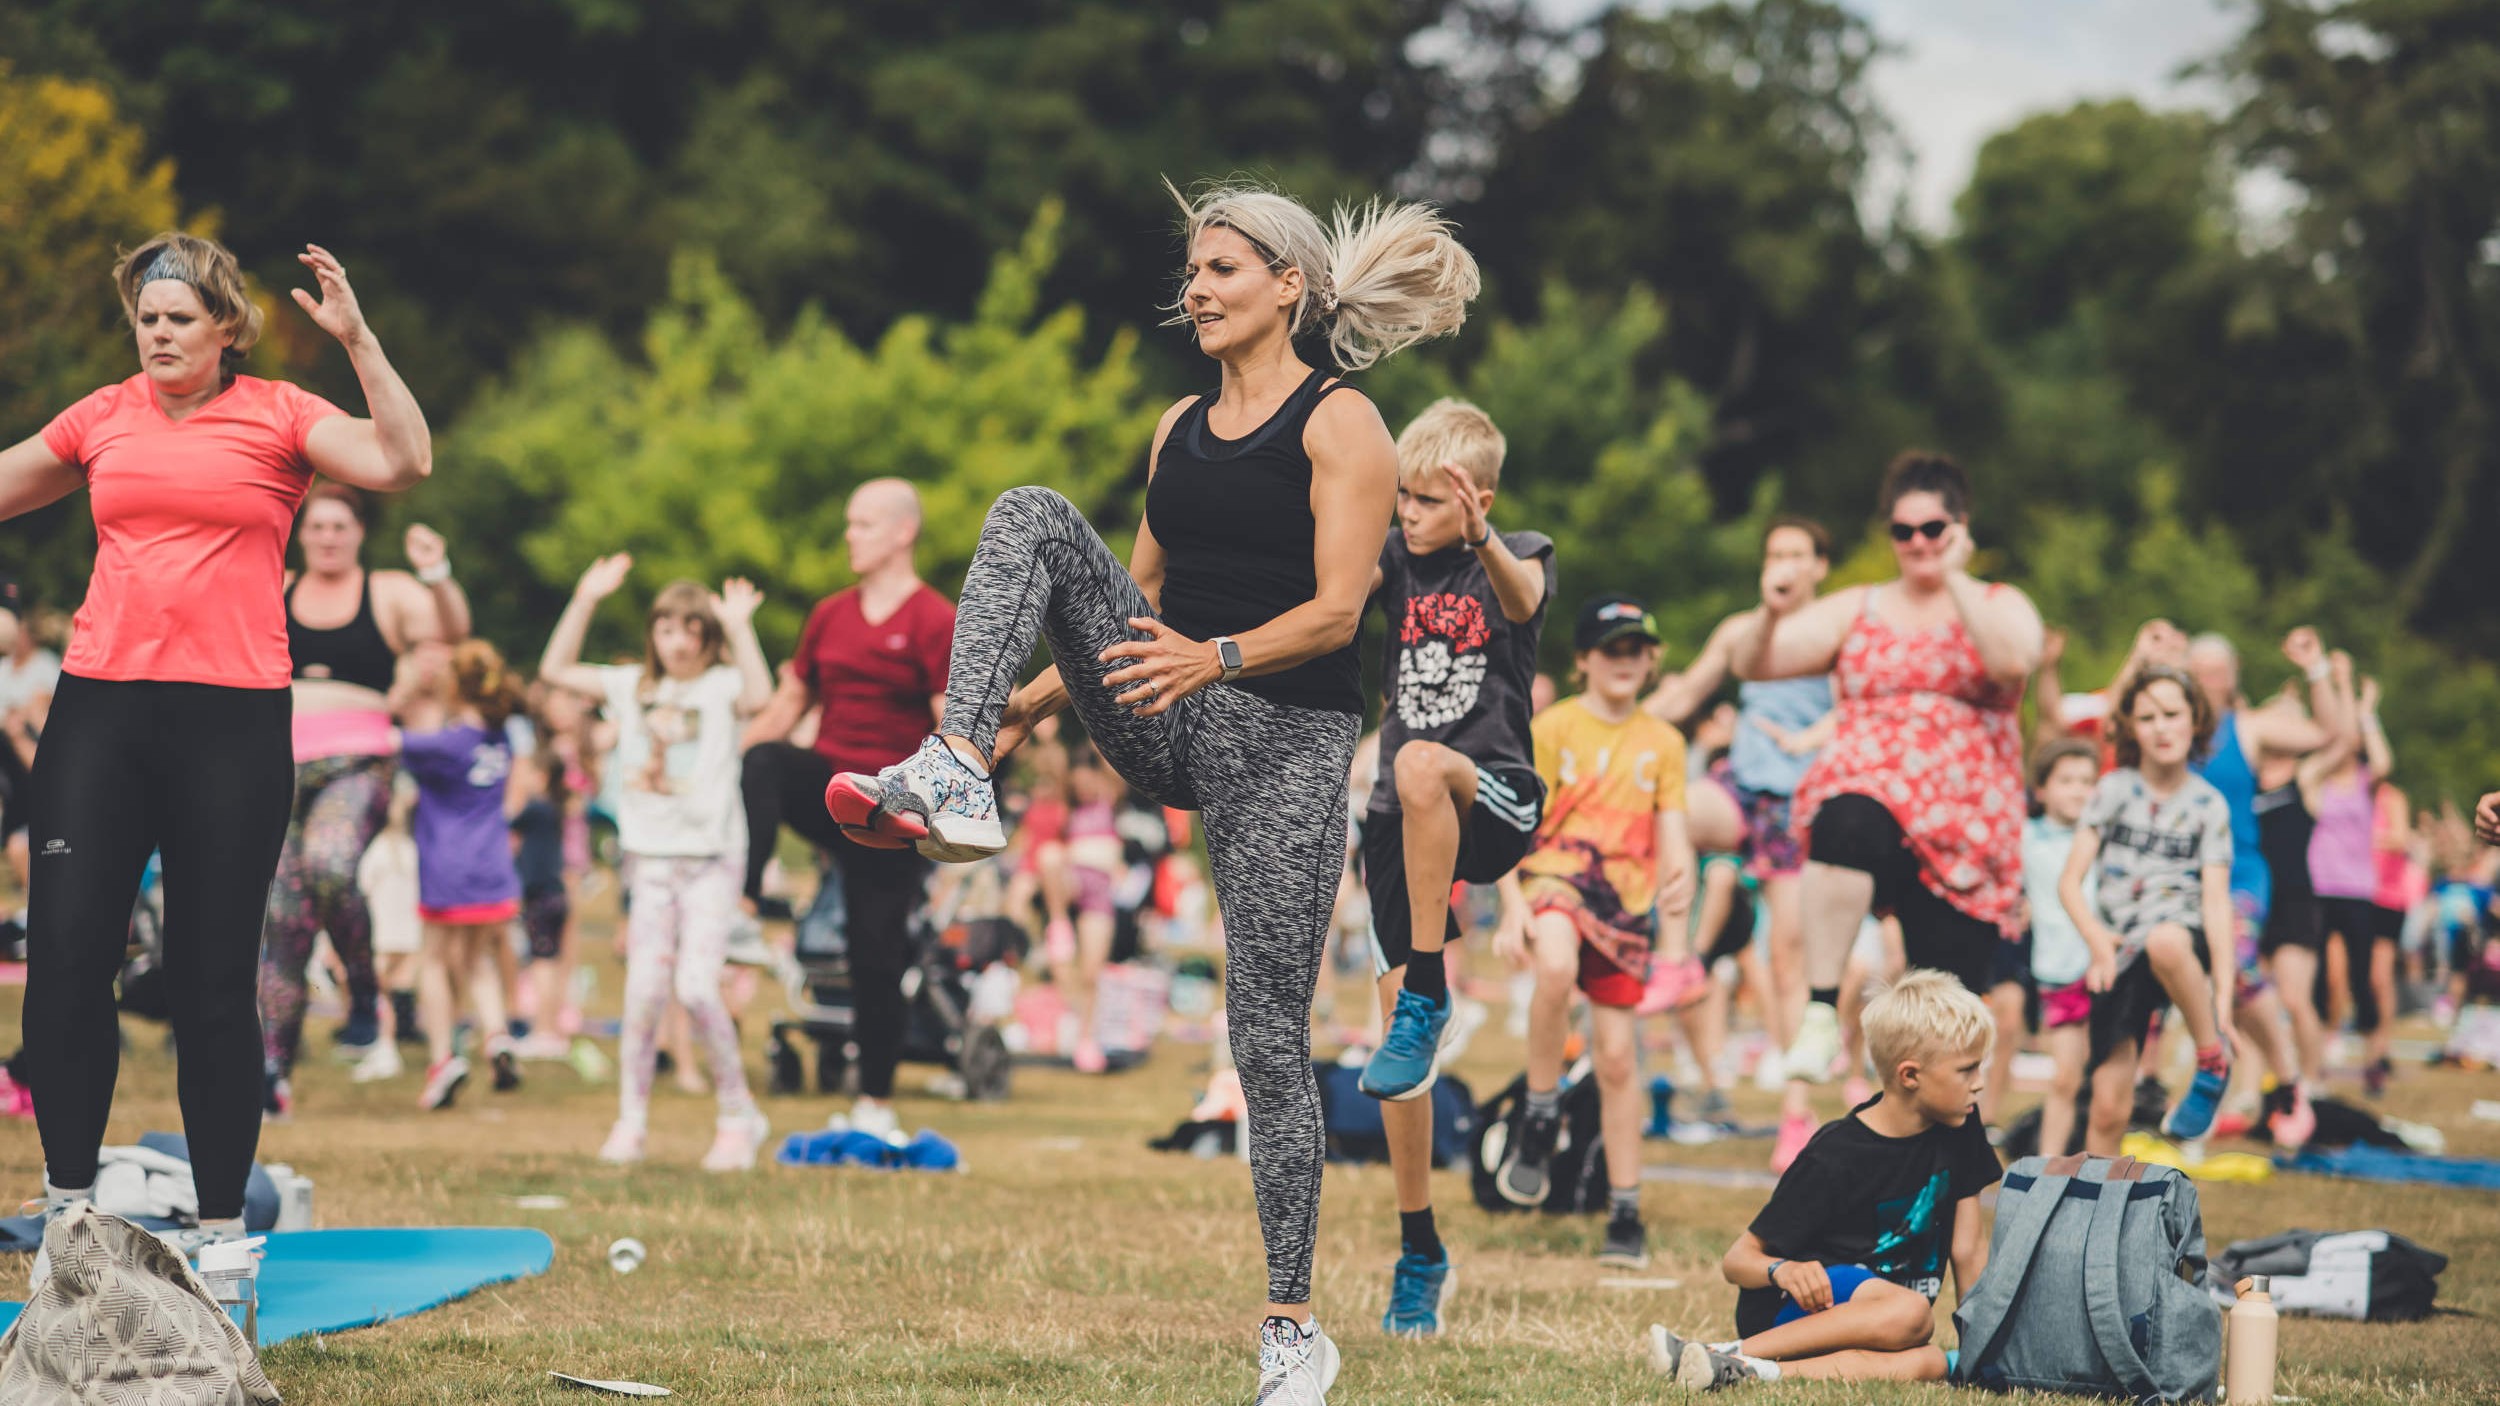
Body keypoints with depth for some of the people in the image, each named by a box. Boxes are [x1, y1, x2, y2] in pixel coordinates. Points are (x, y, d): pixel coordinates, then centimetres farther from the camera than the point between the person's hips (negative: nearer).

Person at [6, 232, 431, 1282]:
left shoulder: (279, 417, 2)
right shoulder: (103, 418, 11)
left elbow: (404, 463, -11)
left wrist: (357, 340, -14)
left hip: (232, 720, -3)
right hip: (100, 707, 3)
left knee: (214, 979, 0)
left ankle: (221, 1219, 9)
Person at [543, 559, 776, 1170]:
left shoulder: (721, 687, -4)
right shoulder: (633, 687, 10)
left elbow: (759, 695, -26)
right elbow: (556, 669, 12)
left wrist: (738, 627, -28)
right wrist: (585, 600, 5)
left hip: (713, 860, -4)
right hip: (652, 860, 4)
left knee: (696, 986, -14)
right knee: (644, 988, -4)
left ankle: (739, 1117, 0)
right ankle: (631, 1120, 6)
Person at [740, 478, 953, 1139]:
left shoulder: (935, 623, -5)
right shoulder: (830, 615, 13)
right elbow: (790, 703, 18)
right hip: (825, 782, 4)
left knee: (878, 954, -1)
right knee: (763, 760, -30)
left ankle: (875, 1104, 11)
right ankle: (744, 905, -42)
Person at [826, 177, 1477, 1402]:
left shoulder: (1339, 425, -3)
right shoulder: (1180, 428, 16)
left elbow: (1335, 613, -13)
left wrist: (1214, 657, -29)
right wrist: (1039, 695, 12)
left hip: (1287, 739, -6)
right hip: (1162, 727, 6)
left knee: (1270, 1039, -6)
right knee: (1032, 518, -15)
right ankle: (958, 774, -31)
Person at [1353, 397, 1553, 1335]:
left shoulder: (1518, 558, -2)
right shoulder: (1393, 558, 8)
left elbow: (1521, 597, -27)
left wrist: (1480, 539, -49)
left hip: (1494, 801, -4)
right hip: (1401, 821, 4)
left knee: (1420, 767, -39)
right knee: (1395, 1014, -1)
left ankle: (1429, 997, -31)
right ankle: (1420, 1253, 10)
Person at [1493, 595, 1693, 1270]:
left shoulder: (1663, 742, 12)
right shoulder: (1552, 729, 2)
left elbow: (1671, 833, 8)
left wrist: (1679, 879, -15)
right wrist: (1513, 905, -15)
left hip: (1627, 899, 3)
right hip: (1556, 878, -3)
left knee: (1617, 1055, 1)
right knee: (1557, 968, -37)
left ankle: (1625, 1211, 10)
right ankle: (1539, 1118, -19)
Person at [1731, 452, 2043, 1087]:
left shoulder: (1999, 606, 13)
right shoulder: (1856, 611, 17)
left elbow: (2014, 661, -11)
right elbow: (1751, 665, 8)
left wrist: (1955, 580, -13)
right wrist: (1771, 617, -13)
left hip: (1966, 837, 0)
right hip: (1868, 799, 0)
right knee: (1850, 822, -39)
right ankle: (1820, 1011, -36)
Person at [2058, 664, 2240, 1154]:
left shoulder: (2208, 805, 4)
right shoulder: (2114, 791, 5)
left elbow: (2216, 900, -3)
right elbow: (2070, 882, -1)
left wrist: (2222, 991, -15)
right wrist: (2096, 938, -22)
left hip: (2182, 938, -1)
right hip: (2119, 956, 2)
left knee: (2165, 941, -41)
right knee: (2108, 1110, -8)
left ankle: (2214, 1063, -22)